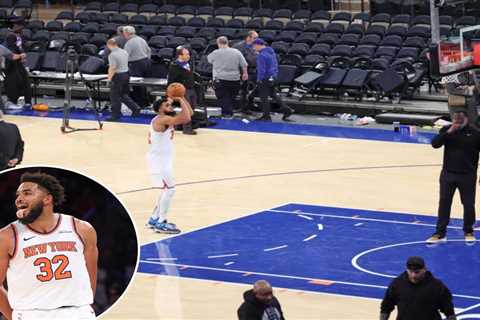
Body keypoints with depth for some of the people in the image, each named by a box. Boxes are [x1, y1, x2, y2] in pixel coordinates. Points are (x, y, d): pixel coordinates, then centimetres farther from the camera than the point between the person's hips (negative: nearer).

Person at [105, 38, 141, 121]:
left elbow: (113, 68, -22)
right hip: (126, 74, 8)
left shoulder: (112, 55, -18)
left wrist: (110, 77, -11)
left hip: (118, 76, -8)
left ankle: (115, 115, 9)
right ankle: (135, 108, 13)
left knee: (115, 96, 4)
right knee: (124, 94, 21)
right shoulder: (124, 52, 7)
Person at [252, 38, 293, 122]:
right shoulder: (272, 52, 10)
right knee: (274, 94, 19)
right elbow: (276, 65, 18)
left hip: (265, 78, -9)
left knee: (264, 97, 1)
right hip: (273, 77, 9)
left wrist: (259, 80, -15)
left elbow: (261, 69, -21)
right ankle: (286, 109, 12)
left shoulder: (261, 55, -19)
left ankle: (266, 116, 6)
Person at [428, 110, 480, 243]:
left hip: (467, 175, -1)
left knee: (468, 204, 6)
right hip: (448, 174, 1)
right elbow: (435, 144, -13)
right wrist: (449, 132, -23)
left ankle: (469, 231, 25)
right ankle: (440, 232, 11)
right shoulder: (446, 130, -1)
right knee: (444, 203, 4)